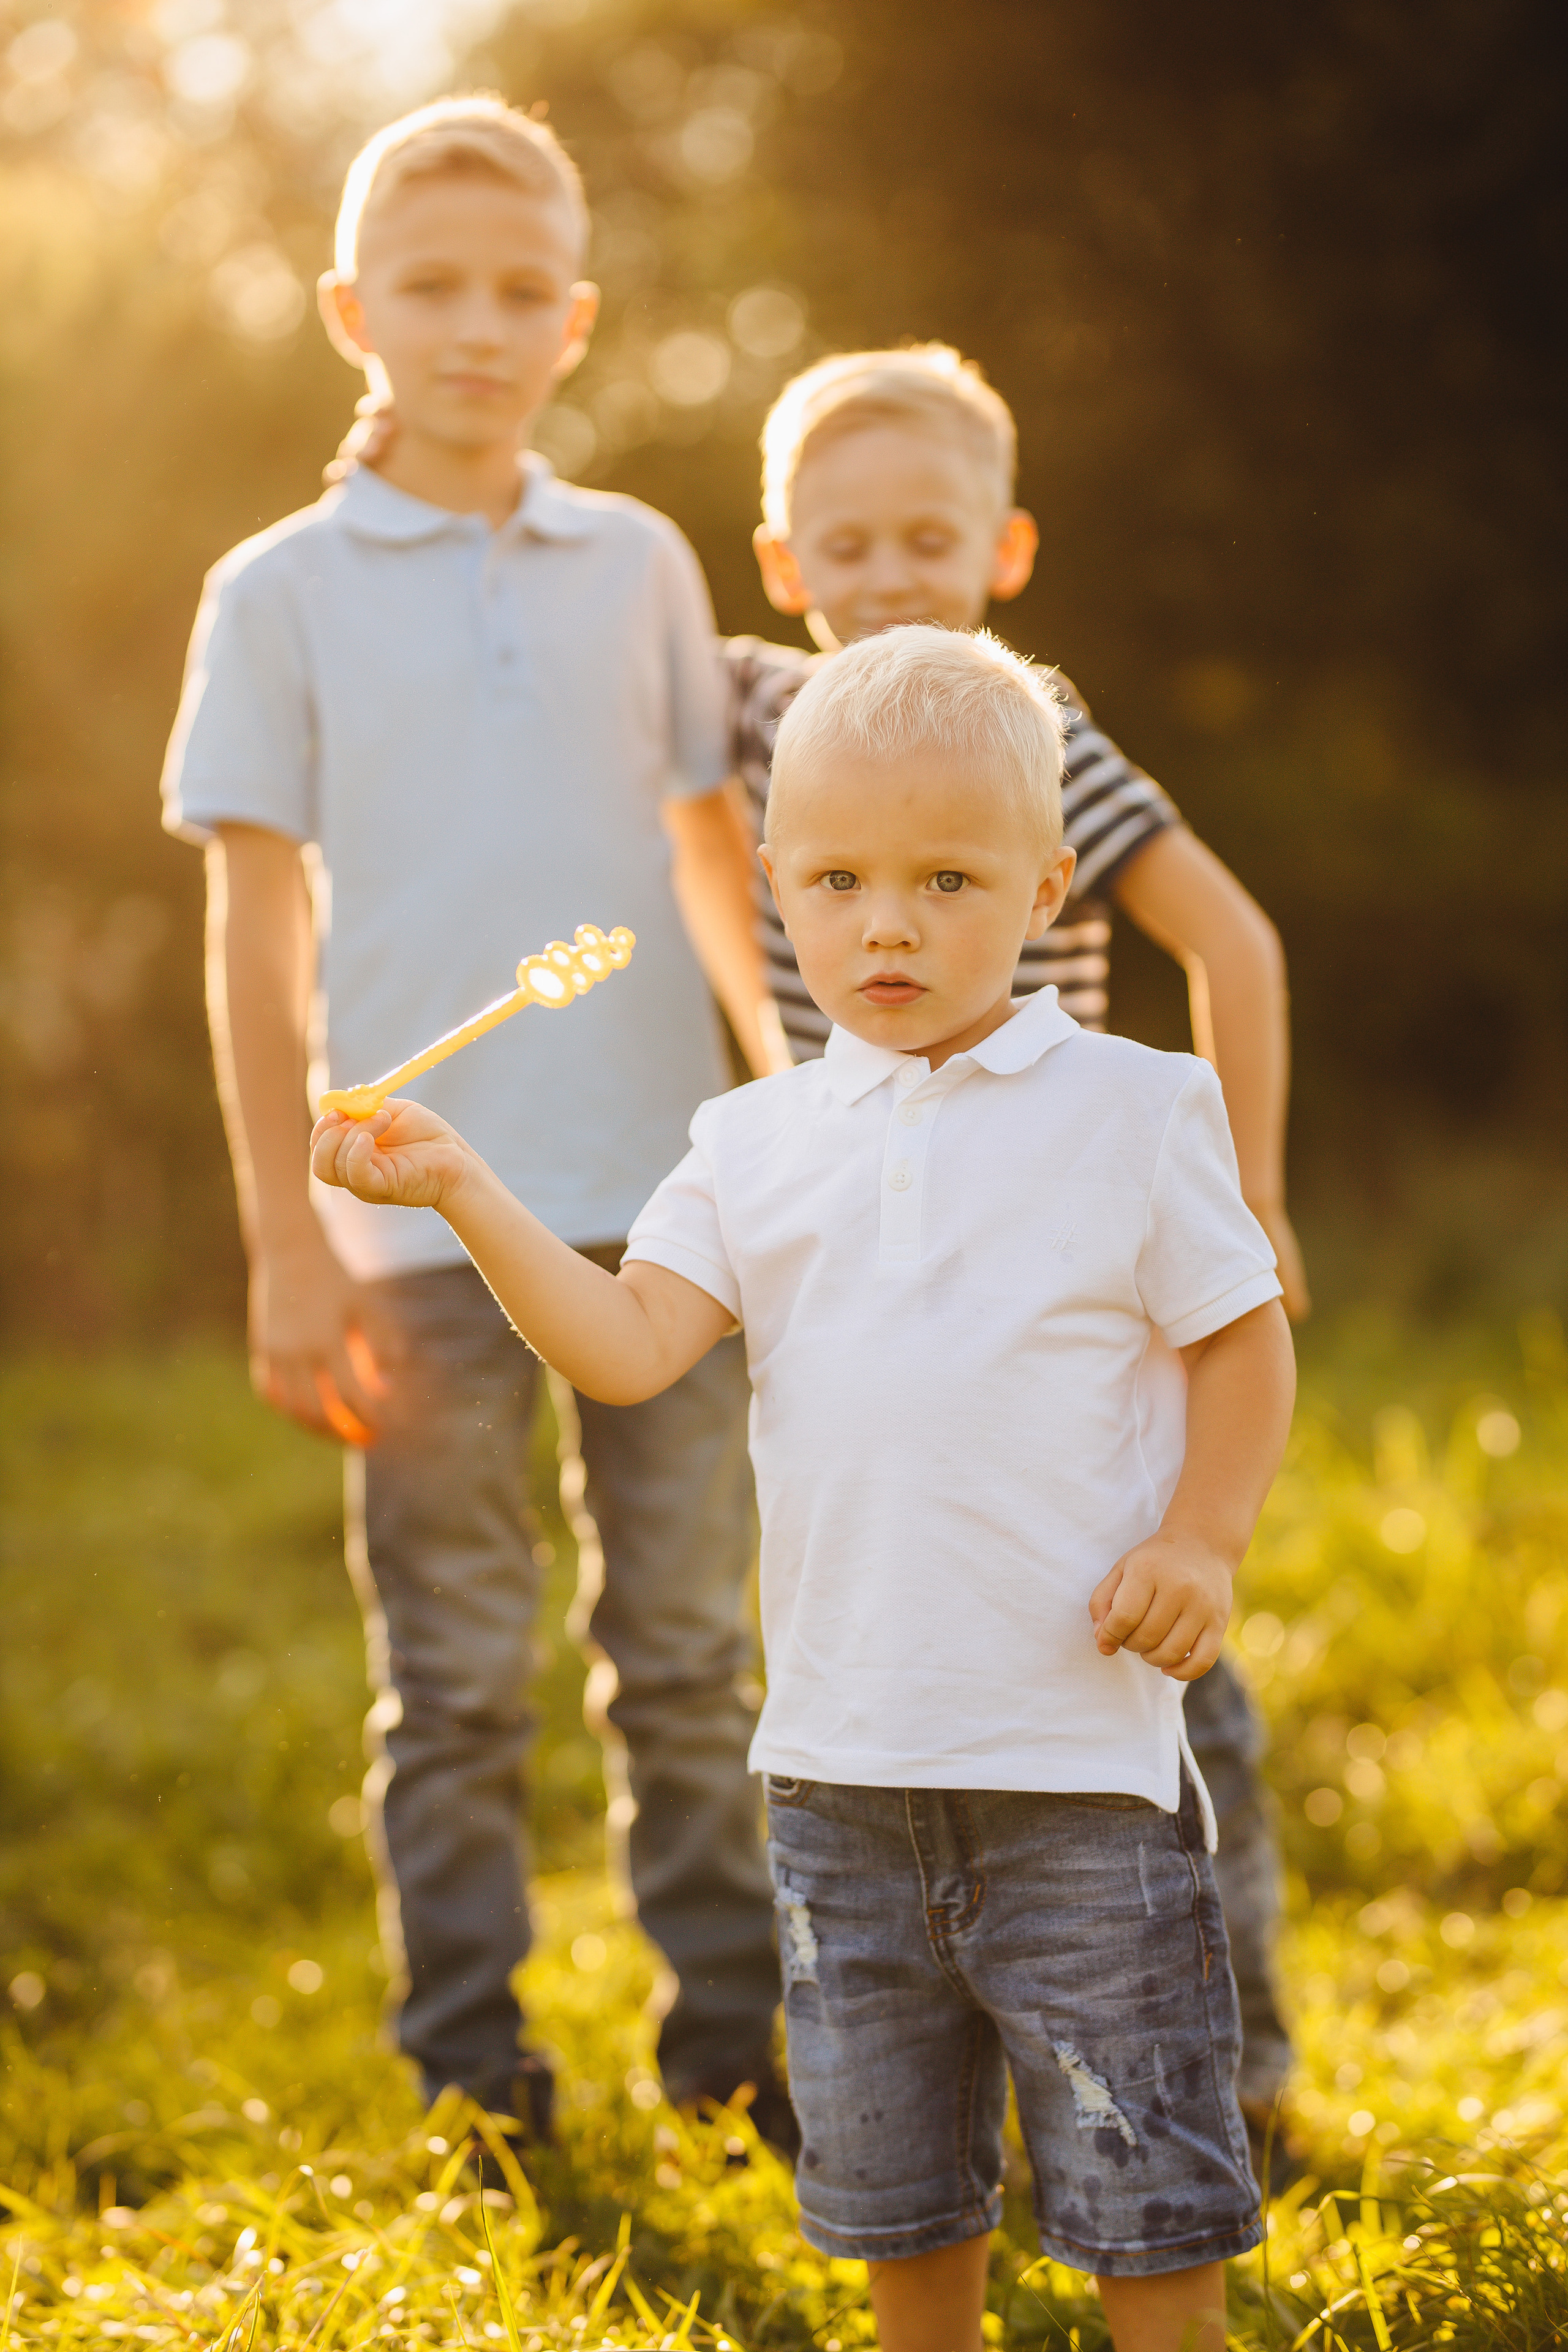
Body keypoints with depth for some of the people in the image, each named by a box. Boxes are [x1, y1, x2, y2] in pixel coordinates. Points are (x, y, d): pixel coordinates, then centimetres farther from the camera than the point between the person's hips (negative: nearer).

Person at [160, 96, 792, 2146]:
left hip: (665, 1201, 2)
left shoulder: (641, 566, 9)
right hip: (423, 1226, -2)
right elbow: (256, 932, 0)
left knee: (686, 1648, 9)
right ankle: (474, 2087, 16)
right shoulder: (283, 593, 1)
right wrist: (287, 1243, -3)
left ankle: (736, 2036, 20)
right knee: (454, 1680, 5)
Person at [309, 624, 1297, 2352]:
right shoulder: (760, 1140, 6)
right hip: (840, 1755, 4)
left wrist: (1202, 1540, -12)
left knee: (1134, 2176, 3)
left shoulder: (1133, 1112, -3)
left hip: (1076, 1753, -4)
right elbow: (630, 1347, -4)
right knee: (886, 2180, 17)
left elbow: (1242, 1340, 2)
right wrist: (467, 1195, -14)